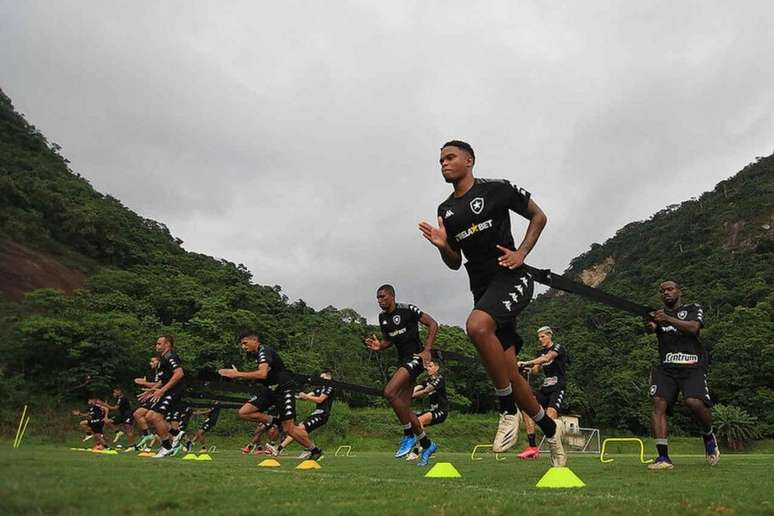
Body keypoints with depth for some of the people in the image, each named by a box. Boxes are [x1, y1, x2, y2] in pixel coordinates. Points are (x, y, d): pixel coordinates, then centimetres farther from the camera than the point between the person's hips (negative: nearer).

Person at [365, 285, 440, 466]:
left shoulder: (407, 310, -10)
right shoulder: (382, 317, 11)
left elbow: (432, 324, -9)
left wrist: (427, 350, -16)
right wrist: (379, 345, 1)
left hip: (416, 357, -9)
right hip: (403, 360, 9)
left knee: (389, 392, -25)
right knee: (404, 408, 7)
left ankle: (409, 435, -9)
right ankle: (427, 444, 24)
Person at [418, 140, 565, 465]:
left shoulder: (497, 189, -1)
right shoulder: (445, 211, 14)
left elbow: (538, 216, 7)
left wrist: (521, 253, -6)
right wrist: (443, 246, -3)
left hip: (511, 279, -6)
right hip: (482, 289, 6)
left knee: (477, 326, -35)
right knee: (509, 373, 4)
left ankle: (508, 410, -17)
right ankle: (550, 429, 26)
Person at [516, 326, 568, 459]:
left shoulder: (558, 348, -5)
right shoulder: (542, 352, 18)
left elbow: (546, 358, -25)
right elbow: (535, 370, 7)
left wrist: (526, 363, -35)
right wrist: (528, 369, -18)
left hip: (558, 388, -7)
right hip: (545, 388, 7)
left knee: (550, 418, -24)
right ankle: (532, 447, -8)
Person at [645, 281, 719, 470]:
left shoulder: (694, 309, 14)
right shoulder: (658, 313, 21)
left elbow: (693, 328, -9)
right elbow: (651, 328, -4)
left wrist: (669, 320, -23)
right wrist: (649, 324, -29)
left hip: (692, 365, -3)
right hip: (666, 367, 3)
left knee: (695, 402, -24)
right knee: (659, 403, -16)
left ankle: (708, 436, 10)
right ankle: (663, 457, -16)